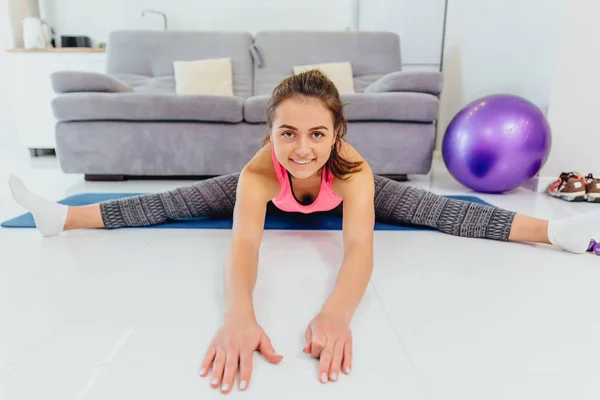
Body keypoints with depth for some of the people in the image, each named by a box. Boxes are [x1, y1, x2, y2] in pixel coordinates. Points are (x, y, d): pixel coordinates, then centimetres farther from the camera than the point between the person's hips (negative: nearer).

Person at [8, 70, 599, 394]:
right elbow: (244, 240, -54)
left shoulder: (353, 169, -42)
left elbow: (360, 246, -53)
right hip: (273, 197, 1)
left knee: (434, 209, -14)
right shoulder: (260, 170, -41)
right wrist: (239, 316, -71)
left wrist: (335, 313, -71)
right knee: (174, 203, -7)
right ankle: (62, 217, 9)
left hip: (339, 199, 0)